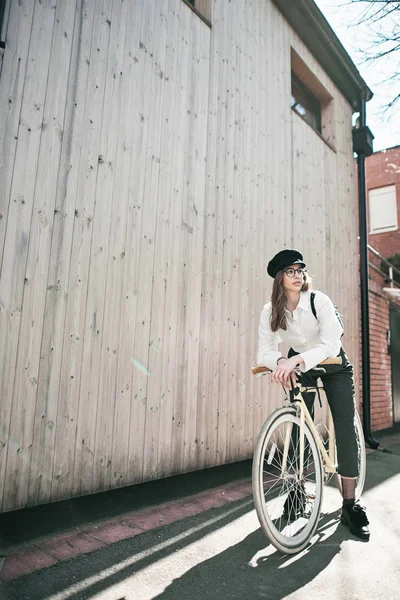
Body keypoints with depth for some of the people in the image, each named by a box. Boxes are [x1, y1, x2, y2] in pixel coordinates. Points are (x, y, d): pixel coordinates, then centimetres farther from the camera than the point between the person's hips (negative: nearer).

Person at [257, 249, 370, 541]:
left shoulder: (320, 301, -25)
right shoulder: (270, 312, -17)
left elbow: (330, 344, -35)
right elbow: (265, 352, -22)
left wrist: (295, 360, -48)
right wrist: (282, 362, -44)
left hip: (333, 365, -2)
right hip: (300, 367, 2)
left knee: (345, 429, -10)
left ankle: (350, 505, 2)